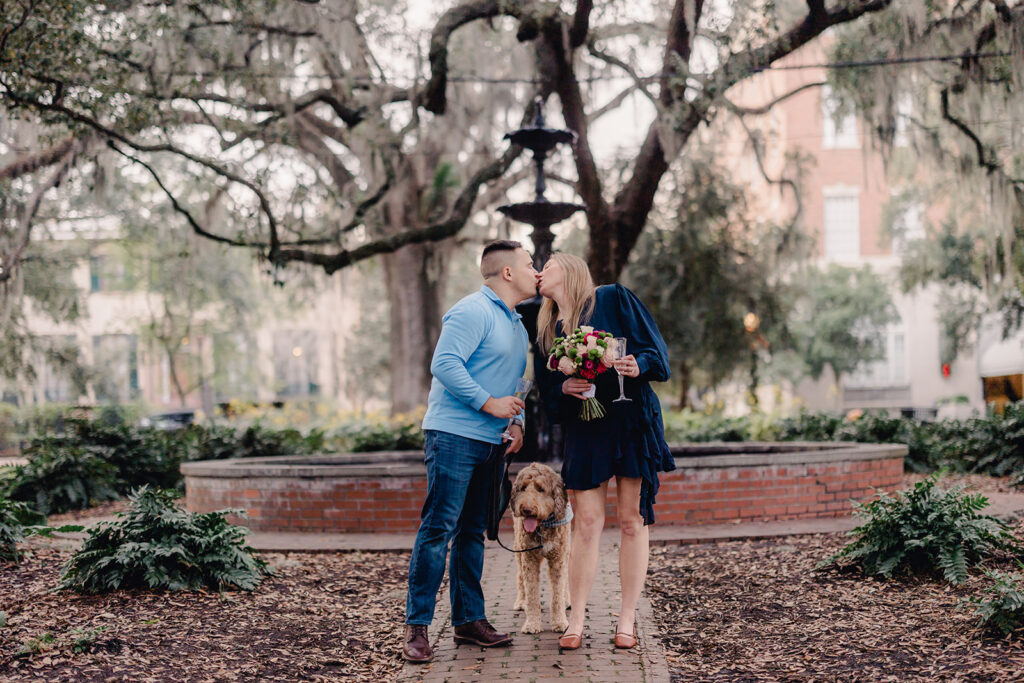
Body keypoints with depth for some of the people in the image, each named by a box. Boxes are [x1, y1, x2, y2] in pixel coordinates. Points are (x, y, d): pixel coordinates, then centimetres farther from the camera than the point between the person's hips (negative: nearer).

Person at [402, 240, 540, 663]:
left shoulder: (517, 325, 21)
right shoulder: (473, 312, -10)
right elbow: (444, 364, -20)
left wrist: (517, 419, 11)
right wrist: (489, 403, -19)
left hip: (488, 441, 9)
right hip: (454, 435, -9)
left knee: (472, 531, 12)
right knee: (438, 528, -10)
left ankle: (469, 619, 18)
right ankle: (417, 627, -7)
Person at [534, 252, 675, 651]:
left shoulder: (613, 299, 2)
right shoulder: (547, 330, 14)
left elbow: (654, 347, -1)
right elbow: (548, 393, 11)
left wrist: (638, 365, -22)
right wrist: (564, 388, -10)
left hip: (630, 419, -3)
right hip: (583, 429, 3)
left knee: (632, 520, 0)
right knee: (587, 522, -2)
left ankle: (627, 619, 8)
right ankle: (576, 622, 4)